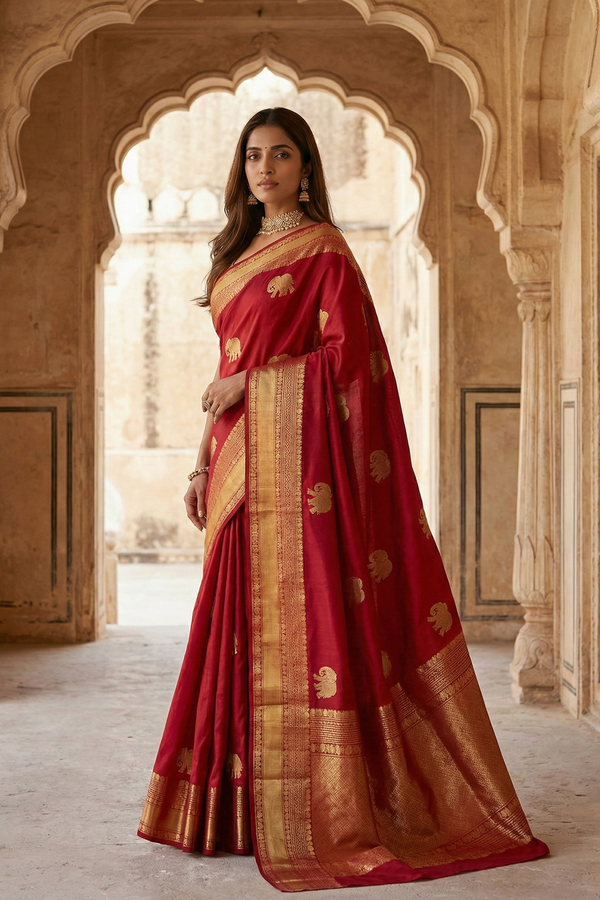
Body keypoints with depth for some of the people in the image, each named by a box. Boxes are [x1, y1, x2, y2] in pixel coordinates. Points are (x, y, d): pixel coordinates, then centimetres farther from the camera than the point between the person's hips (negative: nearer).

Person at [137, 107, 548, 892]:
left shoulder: (321, 248, -1)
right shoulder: (242, 254, 21)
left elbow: (347, 352, -11)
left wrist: (249, 381, -11)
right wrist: (205, 463, 15)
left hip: (295, 452, -7)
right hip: (241, 456, 8)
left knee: (299, 610, -9)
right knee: (245, 618, 6)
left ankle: (316, 814, -3)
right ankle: (241, 802, 12)